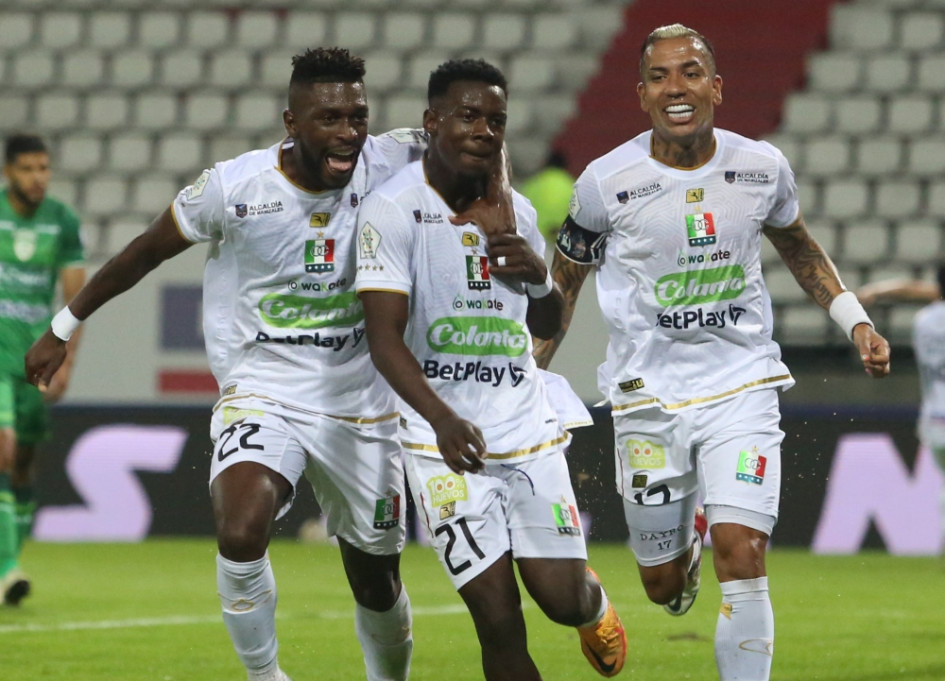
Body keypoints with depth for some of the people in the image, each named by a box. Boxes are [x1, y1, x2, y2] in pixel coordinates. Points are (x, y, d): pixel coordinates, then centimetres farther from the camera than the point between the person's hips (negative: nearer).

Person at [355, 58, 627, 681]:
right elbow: (385, 337, -18)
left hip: (527, 428, 4)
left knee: (562, 600, 1)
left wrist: (539, 280, -4)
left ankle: (594, 600, 38)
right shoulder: (392, 209, -10)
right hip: (446, 441, -4)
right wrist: (443, 419, -33)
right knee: (500, 622, -10)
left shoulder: (515, 213, 7)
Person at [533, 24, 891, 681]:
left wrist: (855, 320, 8)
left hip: (742, 385, 0)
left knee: (741, 555, -18)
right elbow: (565, 279, 7)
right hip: (649, 396, 0)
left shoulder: (761, 167, -4)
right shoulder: (608, 182, -10)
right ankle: (687, 529, 46)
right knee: (665, 586, 9)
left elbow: (798, 246, 17)